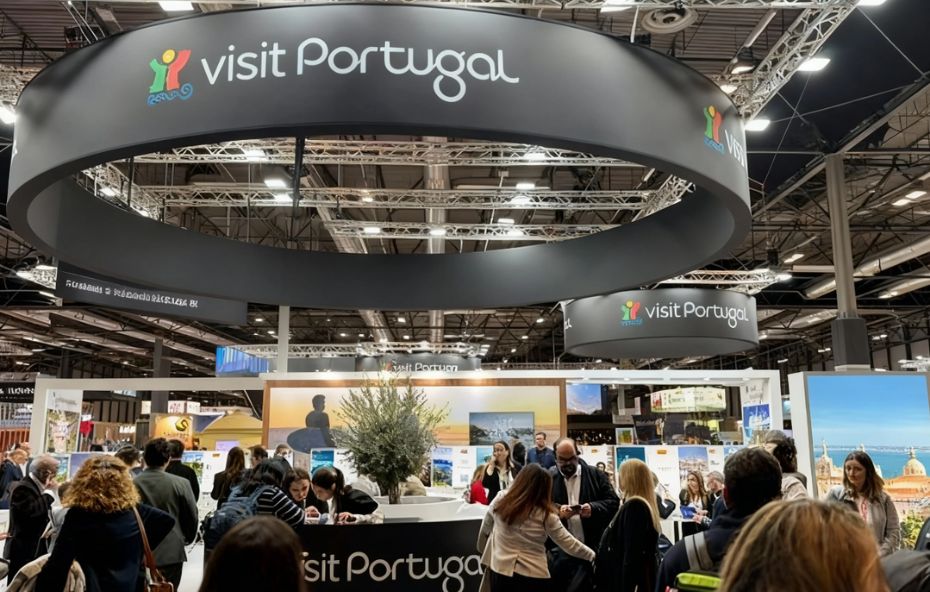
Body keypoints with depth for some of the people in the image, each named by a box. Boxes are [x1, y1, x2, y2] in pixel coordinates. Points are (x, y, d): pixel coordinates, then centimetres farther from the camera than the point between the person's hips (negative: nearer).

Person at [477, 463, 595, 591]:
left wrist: (483, 551, 24)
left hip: (500, 572, 3)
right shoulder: (546, 515, -11)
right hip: (533, 576, -2)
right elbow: (568, 543, -5)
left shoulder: (500, 501, -5)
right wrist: (593, 555, 9)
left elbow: (484, 530, 8)